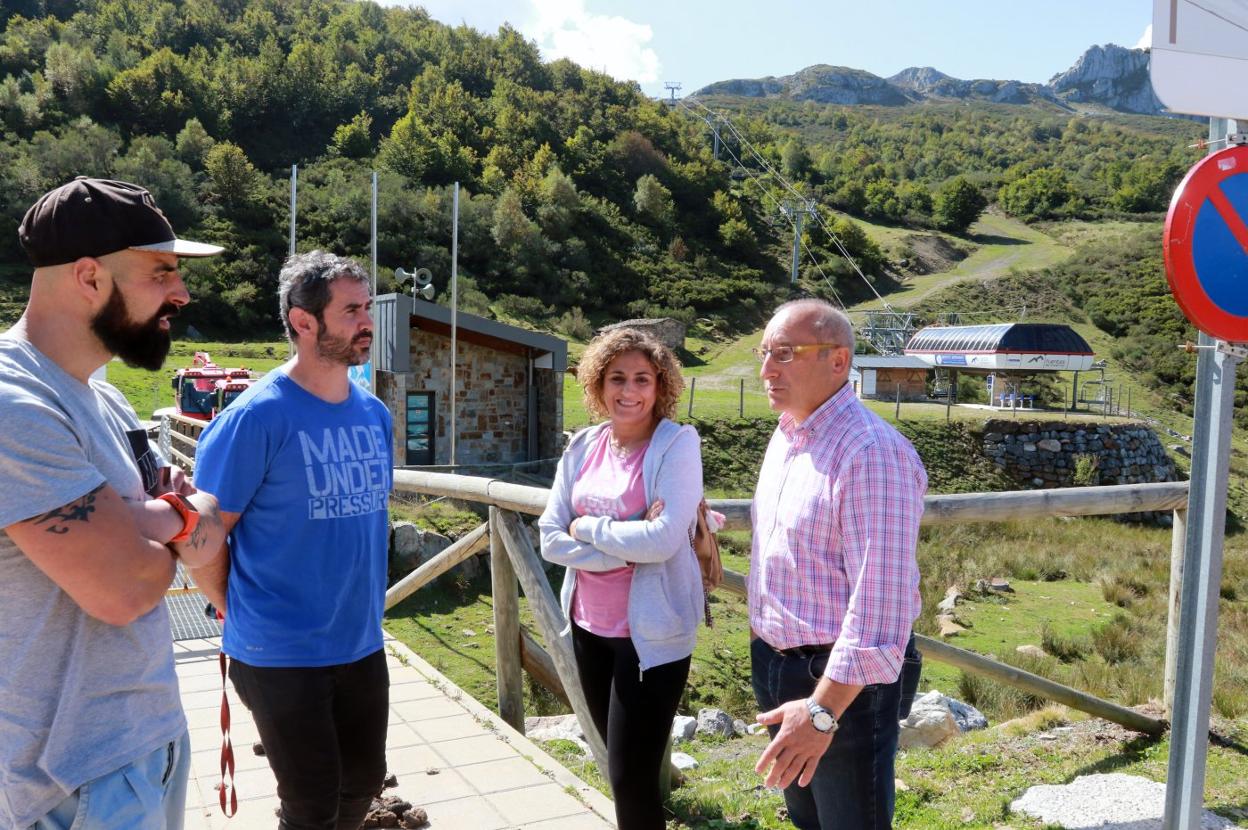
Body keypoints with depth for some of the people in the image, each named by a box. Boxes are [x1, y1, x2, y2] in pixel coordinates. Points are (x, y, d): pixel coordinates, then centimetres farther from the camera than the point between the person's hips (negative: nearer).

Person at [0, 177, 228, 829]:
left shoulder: (102, 400, 8)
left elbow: (211, 529, 8)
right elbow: (124, 589, -26)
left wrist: (164, 520, -15)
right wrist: (183, 519, -5)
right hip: (83, 772, -9)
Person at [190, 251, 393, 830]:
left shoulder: (374, 413, 3)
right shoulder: (256, 417, -17)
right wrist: (246, 616, -2)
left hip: (362, 646, 6)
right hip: (282, 655, -6)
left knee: (363, 783, 19)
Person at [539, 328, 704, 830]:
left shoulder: (677, 444, -12)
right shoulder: (582, 447, 3)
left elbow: (662, 540, -24)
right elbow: (551, 539, -2)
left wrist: (586, 528, -11)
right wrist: (627, 548, -15)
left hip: (652, 633, -6)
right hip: (589, 626, 6)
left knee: (631, 776, 1)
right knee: (620, 765, 21)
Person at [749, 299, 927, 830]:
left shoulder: (872, 453, -23)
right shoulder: (785, 436, 7)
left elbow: (879, 602, -28)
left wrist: (823, 711, -29)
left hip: (841, 681, -8)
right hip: (776, 668, 9)